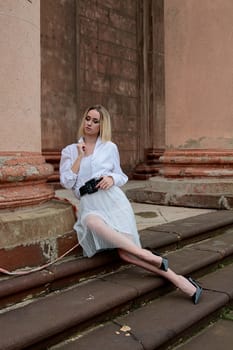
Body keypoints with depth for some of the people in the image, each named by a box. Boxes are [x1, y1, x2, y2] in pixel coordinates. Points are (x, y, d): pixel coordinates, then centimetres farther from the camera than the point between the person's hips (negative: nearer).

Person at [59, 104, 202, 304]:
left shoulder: (110, 147, 13)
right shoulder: (69, 151, 17)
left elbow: (121, 177, 19)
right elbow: (67, 182, 7)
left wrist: (111, 178, -4)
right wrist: (80, 157, 2)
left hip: (111, 198, -1)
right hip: (88, 204, 2)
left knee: (125, 252, -25)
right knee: (92, 222, -37)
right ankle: (148, 256, -34)